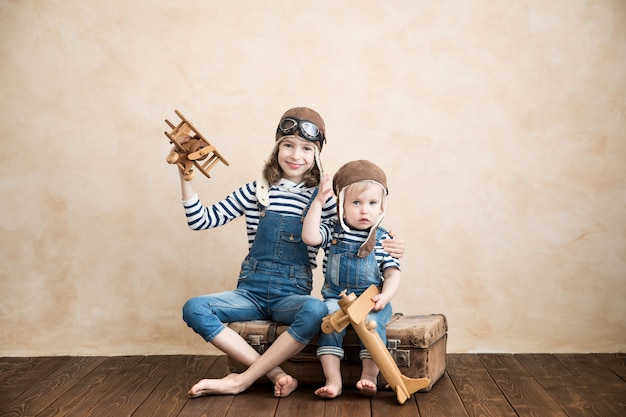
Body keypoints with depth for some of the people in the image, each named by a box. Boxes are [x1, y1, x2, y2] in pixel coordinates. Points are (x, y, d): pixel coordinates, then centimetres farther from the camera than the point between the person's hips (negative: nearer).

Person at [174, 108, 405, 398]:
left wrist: (384, 247, -13)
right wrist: (185, 175, -5)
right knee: (194, 308, -24)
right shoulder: (255, 191, 5)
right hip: (250, 292, 2)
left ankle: (241, 381, -21)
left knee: (316, 310, -36)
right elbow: (201, 220, 5)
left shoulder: (323, 199, 2)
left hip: (292, 296, -1)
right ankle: (276, 374, -21)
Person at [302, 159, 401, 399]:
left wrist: (385, 296, -21)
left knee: (372, 321, -30)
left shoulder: (382, 239, 3)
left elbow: (392, 273, -1)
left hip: (371, 299, 0)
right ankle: (333, 379, -28)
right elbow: (309, 236, -16)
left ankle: (369, 377, -25)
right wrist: (318, 201, -16)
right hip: (336, 298, 1)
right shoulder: (333, 231, 4)